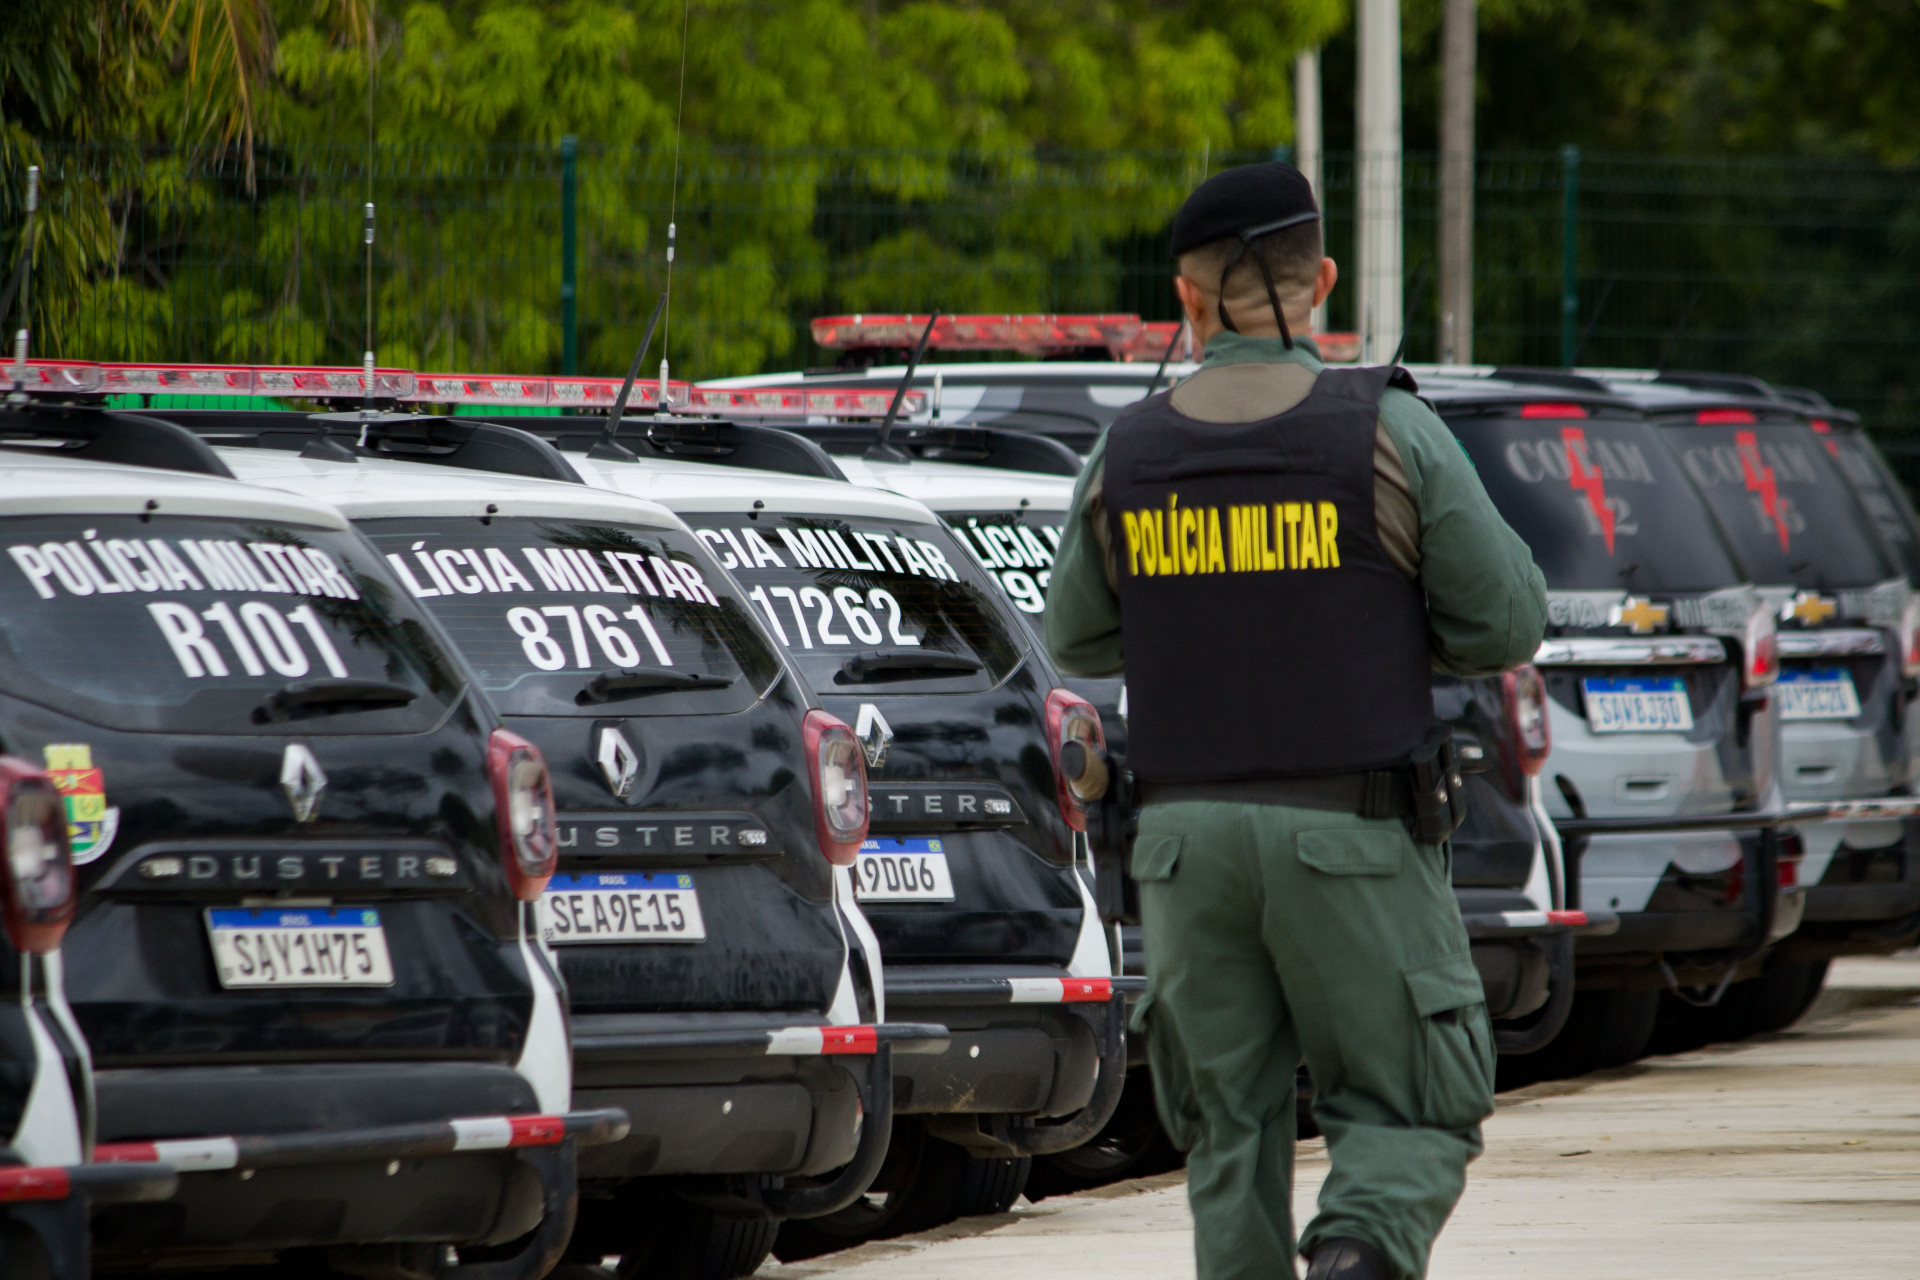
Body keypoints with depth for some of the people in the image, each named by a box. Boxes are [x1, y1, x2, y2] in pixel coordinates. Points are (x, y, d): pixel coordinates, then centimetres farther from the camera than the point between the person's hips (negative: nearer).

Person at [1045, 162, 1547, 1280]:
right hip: (1349, 838, -3)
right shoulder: (1388, 433, -8)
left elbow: (1078, 639, 15)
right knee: (1409, 1110, 4)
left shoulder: (1127, 456, 2)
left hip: (1188, 837, 3)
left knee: (1231, 1126, 12)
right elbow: (1508, 624, -4)